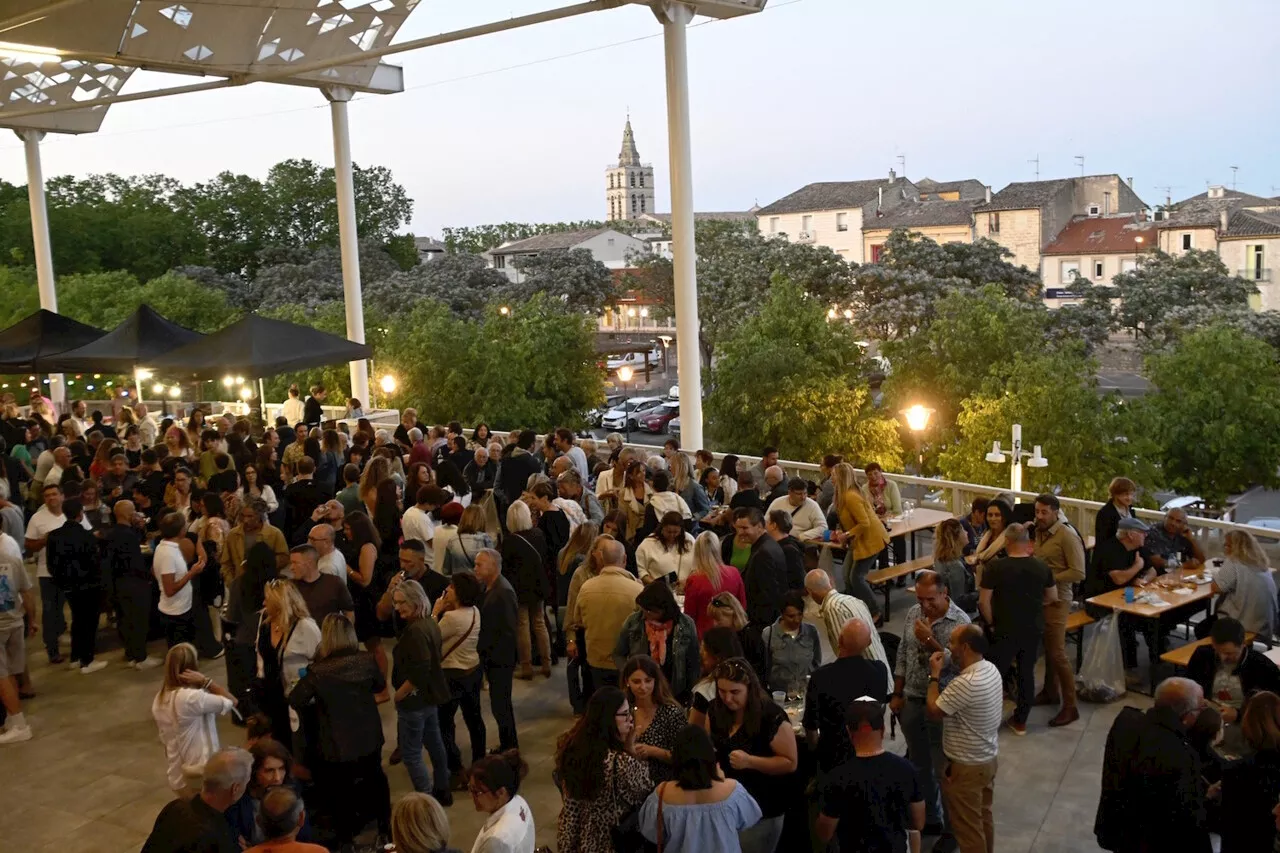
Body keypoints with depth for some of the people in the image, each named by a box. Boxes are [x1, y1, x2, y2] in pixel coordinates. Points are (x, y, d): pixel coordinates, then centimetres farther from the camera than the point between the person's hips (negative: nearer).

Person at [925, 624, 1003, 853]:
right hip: (988, 759, 9)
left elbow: (933, 710, -20)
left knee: (967, 826, 7)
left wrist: (934, 675, -12)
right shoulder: (991, 669, -2)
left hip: (966, 767, -9)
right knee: (983, 817, 24)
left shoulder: (966, 683, -33)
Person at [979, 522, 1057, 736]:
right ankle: (1020, 721, 24)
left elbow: (984, 601, -15)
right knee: (1027, 673, 15)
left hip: (1006, 630, -3)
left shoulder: (996, 567, -17)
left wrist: (991, 624, 0)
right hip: (1034, 630, 3)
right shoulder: (1042, 567, -6)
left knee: (996, 674, 10)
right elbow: (1052, 597, 7)